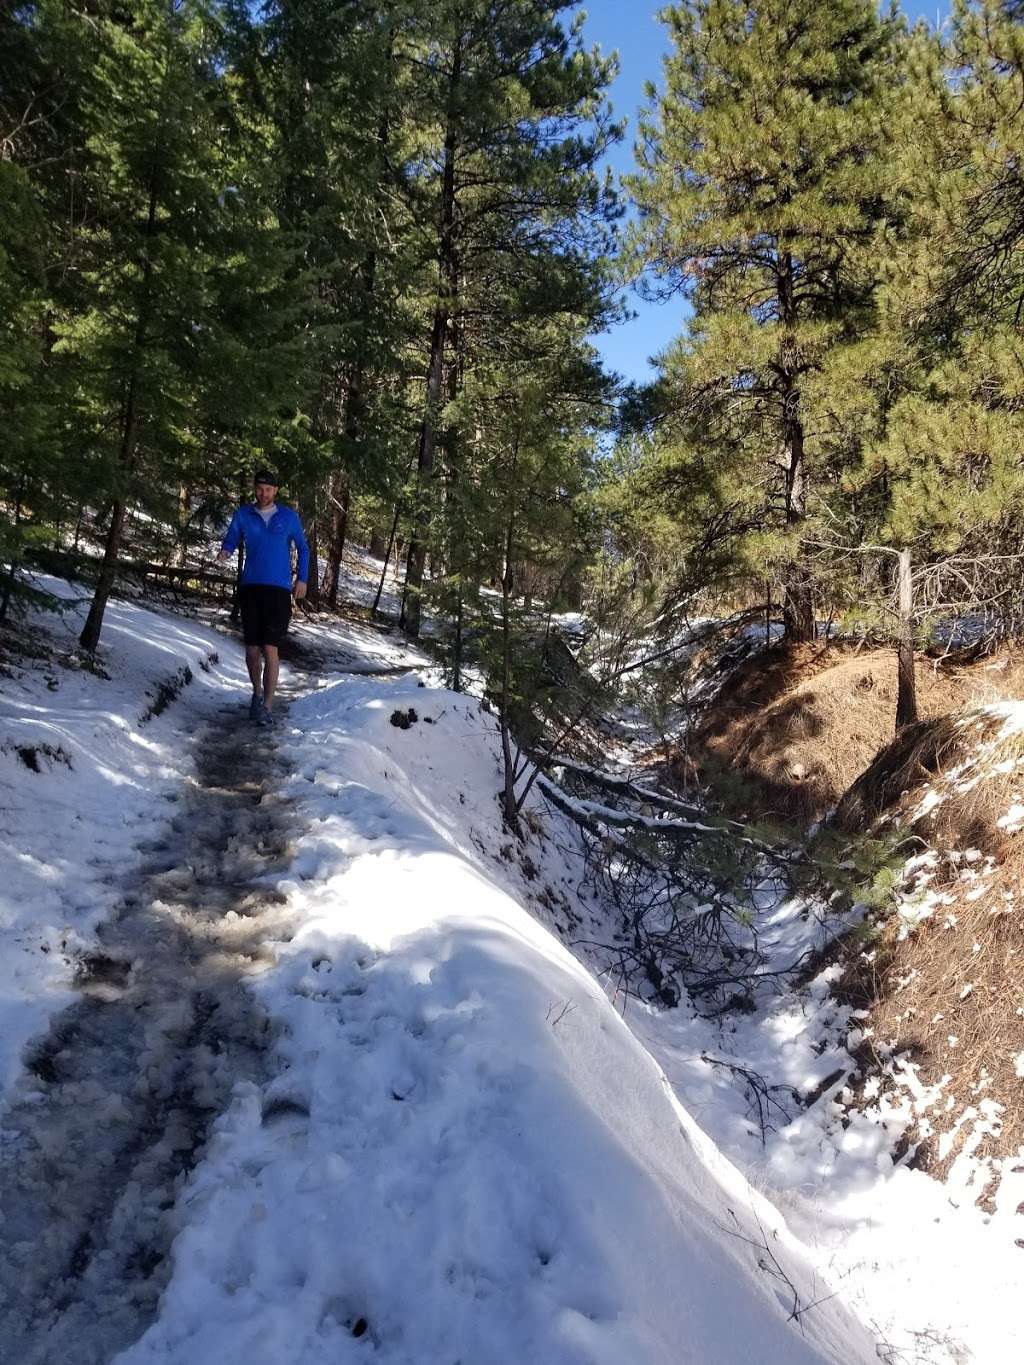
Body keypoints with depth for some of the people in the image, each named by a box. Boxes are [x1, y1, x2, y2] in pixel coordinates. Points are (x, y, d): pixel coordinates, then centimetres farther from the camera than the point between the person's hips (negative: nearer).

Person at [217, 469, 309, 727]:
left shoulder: (288, 516, 5)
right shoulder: (243, 514, 7)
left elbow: (303, 548, 15)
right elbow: (230, 541, 10)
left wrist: (302, 579, 7)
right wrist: (225, 553, -14)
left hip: (279, 590, -2)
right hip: (251, 587, 2)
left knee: (270, 649, -11)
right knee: (252, 649, 6)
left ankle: (267, 706, -8)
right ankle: (257, 693, 30)